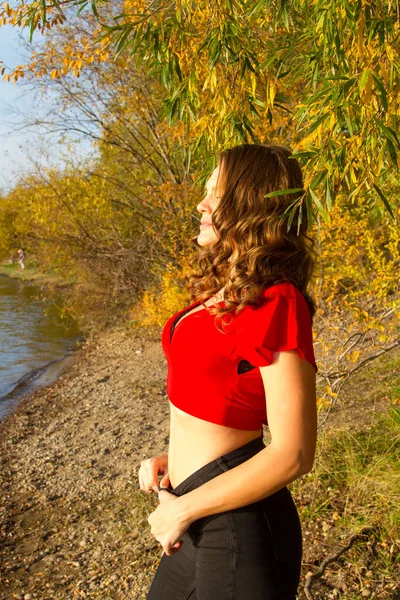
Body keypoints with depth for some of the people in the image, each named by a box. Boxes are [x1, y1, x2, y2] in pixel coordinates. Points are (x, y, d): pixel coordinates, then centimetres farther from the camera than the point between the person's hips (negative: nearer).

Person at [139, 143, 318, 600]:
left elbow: (293, 455, -23)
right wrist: (171, 457, 4)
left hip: (237, 526, -8)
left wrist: (181, 510, -15)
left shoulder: (276, 304, -21)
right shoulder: (225, 292, 5)